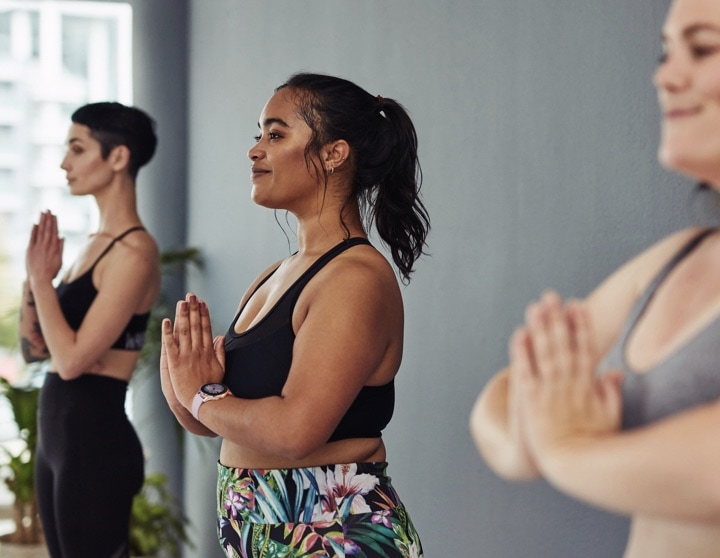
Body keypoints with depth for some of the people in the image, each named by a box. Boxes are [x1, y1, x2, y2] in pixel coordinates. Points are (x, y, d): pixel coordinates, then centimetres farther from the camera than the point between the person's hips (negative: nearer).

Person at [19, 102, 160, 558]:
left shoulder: (134, 251, -15)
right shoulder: (96, 244, 12)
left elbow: (72, 359, -21)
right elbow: (35, 347, 14)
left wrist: (42, 278, -10)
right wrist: (35, 277, 0)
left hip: (96, 440, -9)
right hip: (58, 437, 9)